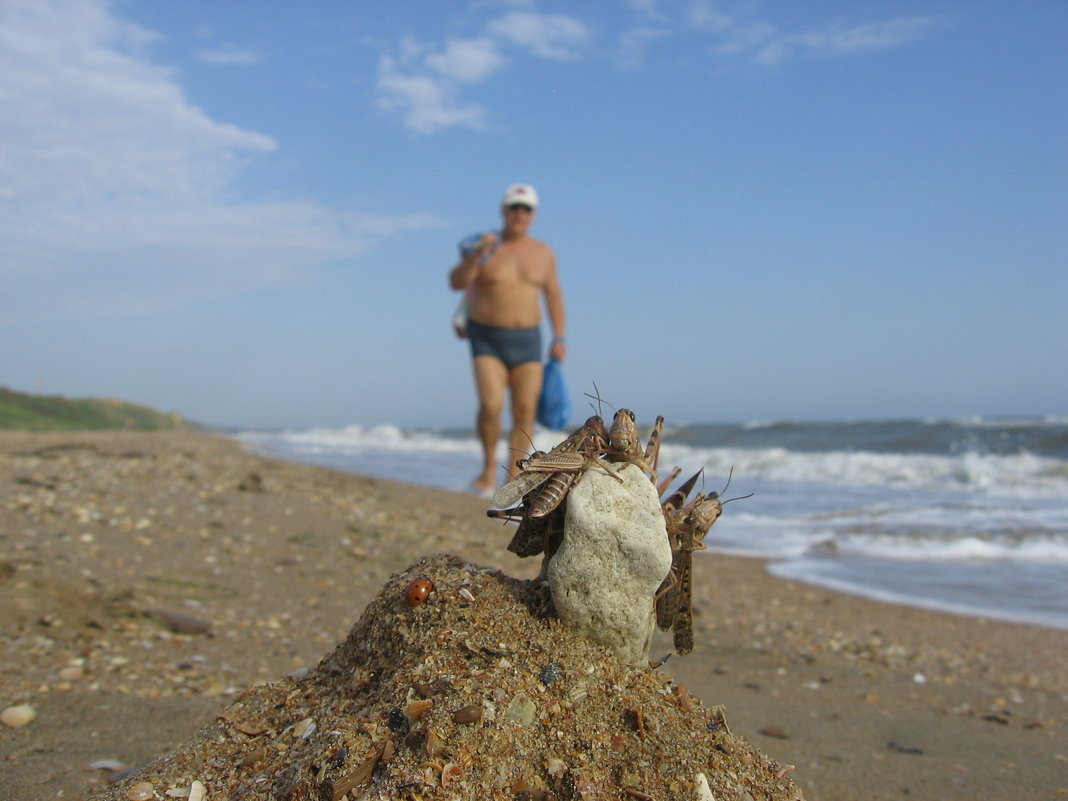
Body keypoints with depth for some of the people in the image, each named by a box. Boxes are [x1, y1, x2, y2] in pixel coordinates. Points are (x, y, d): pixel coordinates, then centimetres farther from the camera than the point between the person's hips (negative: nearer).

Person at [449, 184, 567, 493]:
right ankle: (489, 462, 5)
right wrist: (476, 255, -34)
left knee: (525, 413, -5)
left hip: (526, 342, 3)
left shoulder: (543, 252, 4)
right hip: (488, 342, -3)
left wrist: (559, 338, 2)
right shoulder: (485, 248, -5)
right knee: (491, 405, -20)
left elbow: (554, 295, 11)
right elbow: (456, 282, -18)